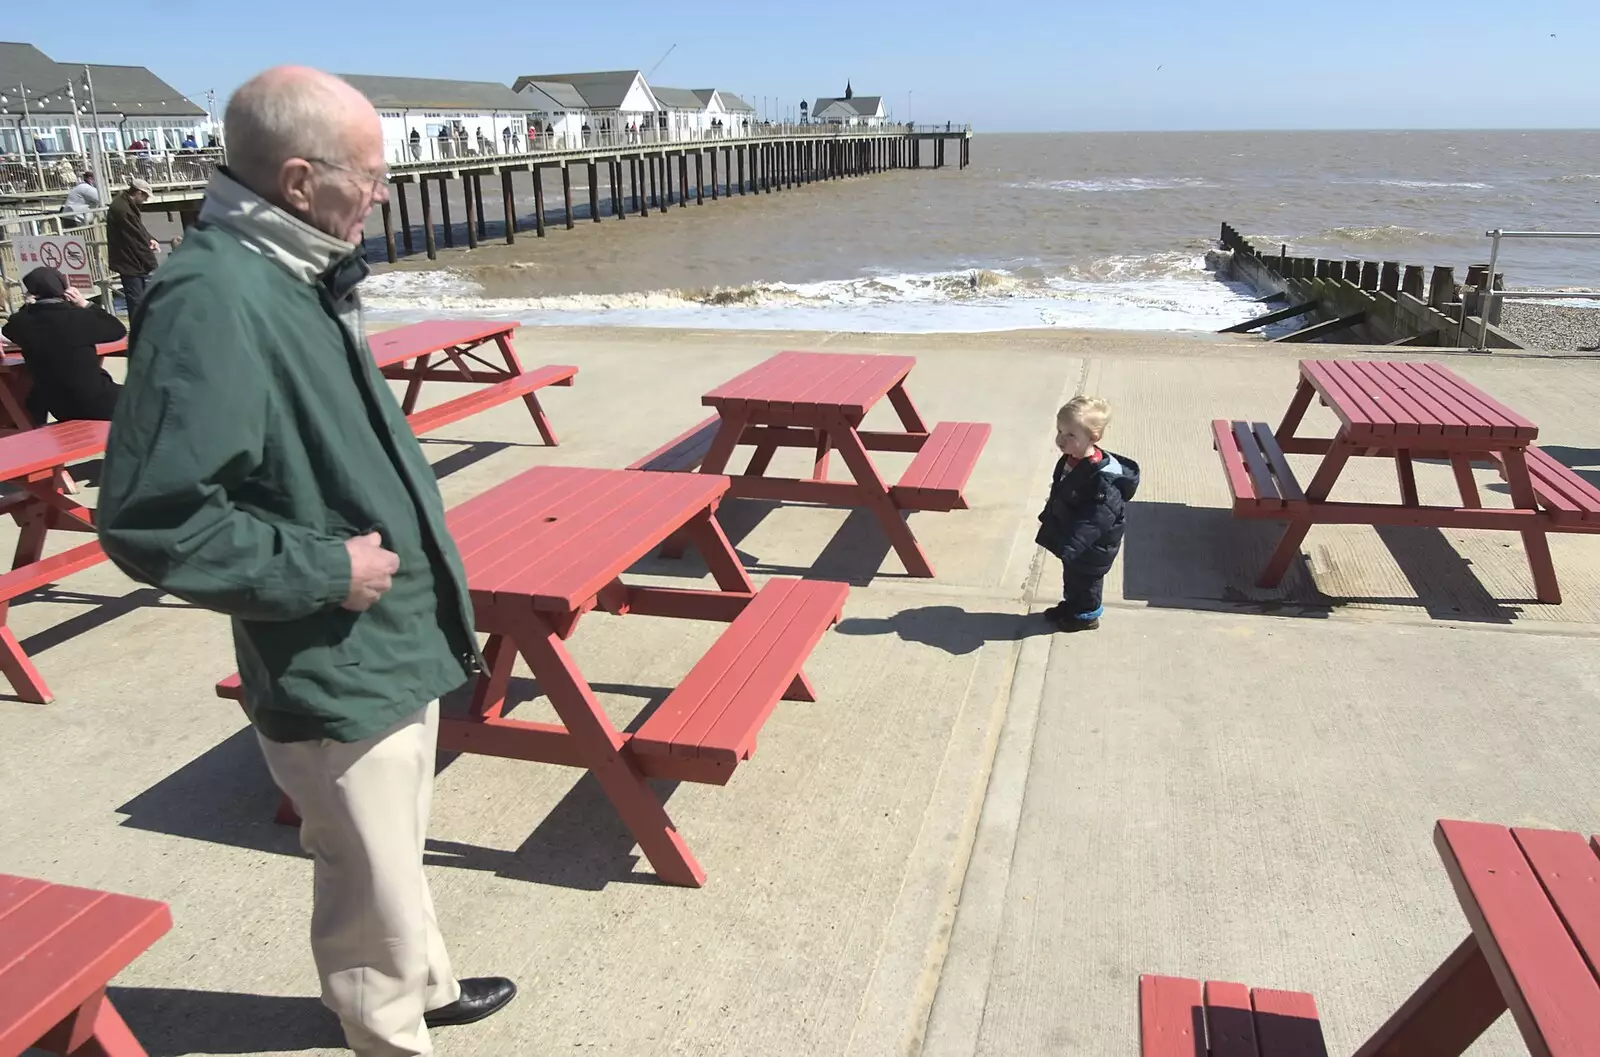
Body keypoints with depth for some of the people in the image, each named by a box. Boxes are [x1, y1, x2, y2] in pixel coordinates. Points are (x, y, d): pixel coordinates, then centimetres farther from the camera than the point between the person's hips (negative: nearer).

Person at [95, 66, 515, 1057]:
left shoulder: (300, 277, 4)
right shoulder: (211, 299, -25)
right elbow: (149, 519, -28)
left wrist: (434, 591, 13)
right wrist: (322, 569, -20)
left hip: (400, 643, 9)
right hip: (336, 675, -9)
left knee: (398, 855, 28)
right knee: (374, 889, 11)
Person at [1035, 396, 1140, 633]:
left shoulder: (1102, 477, -35)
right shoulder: (1069, 460, -6)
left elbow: (1096, 517, -35)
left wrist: (1069, 545, -37)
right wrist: (1047, 520, 18)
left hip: (1091, 546, -8)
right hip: (1070, 538, 8)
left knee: (1086, 580, 15)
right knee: (1071, 575, 27)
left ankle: (1086, 615, 36)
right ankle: (1070, 605, 48)